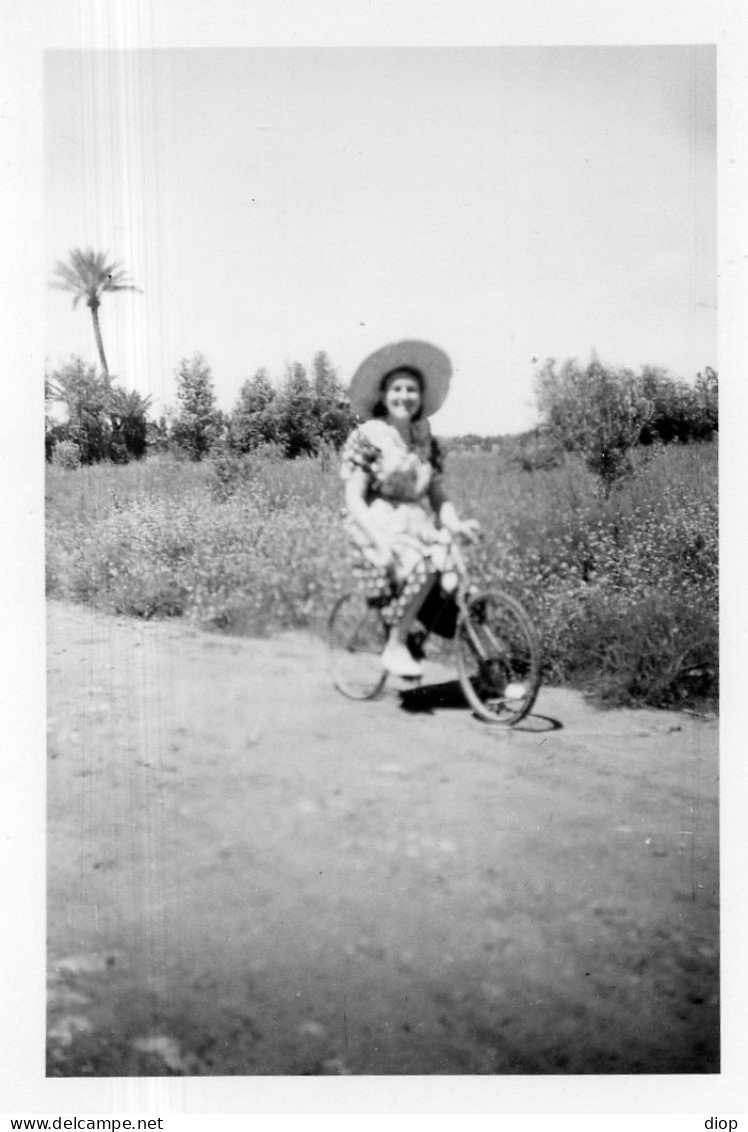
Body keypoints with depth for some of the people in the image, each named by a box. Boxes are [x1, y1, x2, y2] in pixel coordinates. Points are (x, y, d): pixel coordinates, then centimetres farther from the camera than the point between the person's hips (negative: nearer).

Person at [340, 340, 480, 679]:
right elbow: (354, 500, -9)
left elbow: (438, 494, 11)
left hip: (418, 527, 6)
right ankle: (395, 647, -16)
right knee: (421, 567, -32)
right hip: (378, 528, -6)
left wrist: (454, 523, -11)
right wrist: (379, 538, -24)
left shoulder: (426, 442, 14)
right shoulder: (367, 437, -3)